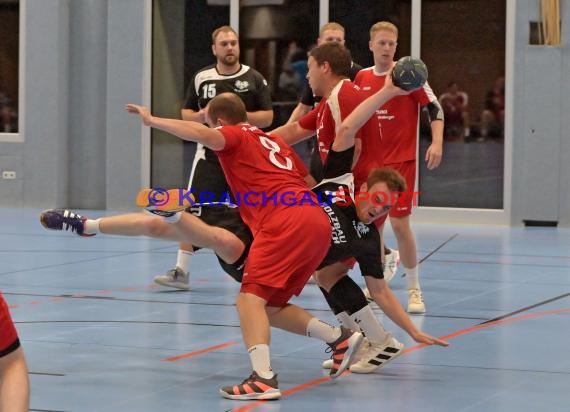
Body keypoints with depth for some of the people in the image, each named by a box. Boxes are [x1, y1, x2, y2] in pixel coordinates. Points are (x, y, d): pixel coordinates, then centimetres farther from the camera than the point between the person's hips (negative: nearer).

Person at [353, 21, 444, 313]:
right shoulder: (362, 78, 6)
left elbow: (435, 107, -8)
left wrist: (437, 142, -20)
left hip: (400, 161, -5)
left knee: (400, 224, -9)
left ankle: (414, 290, 1)